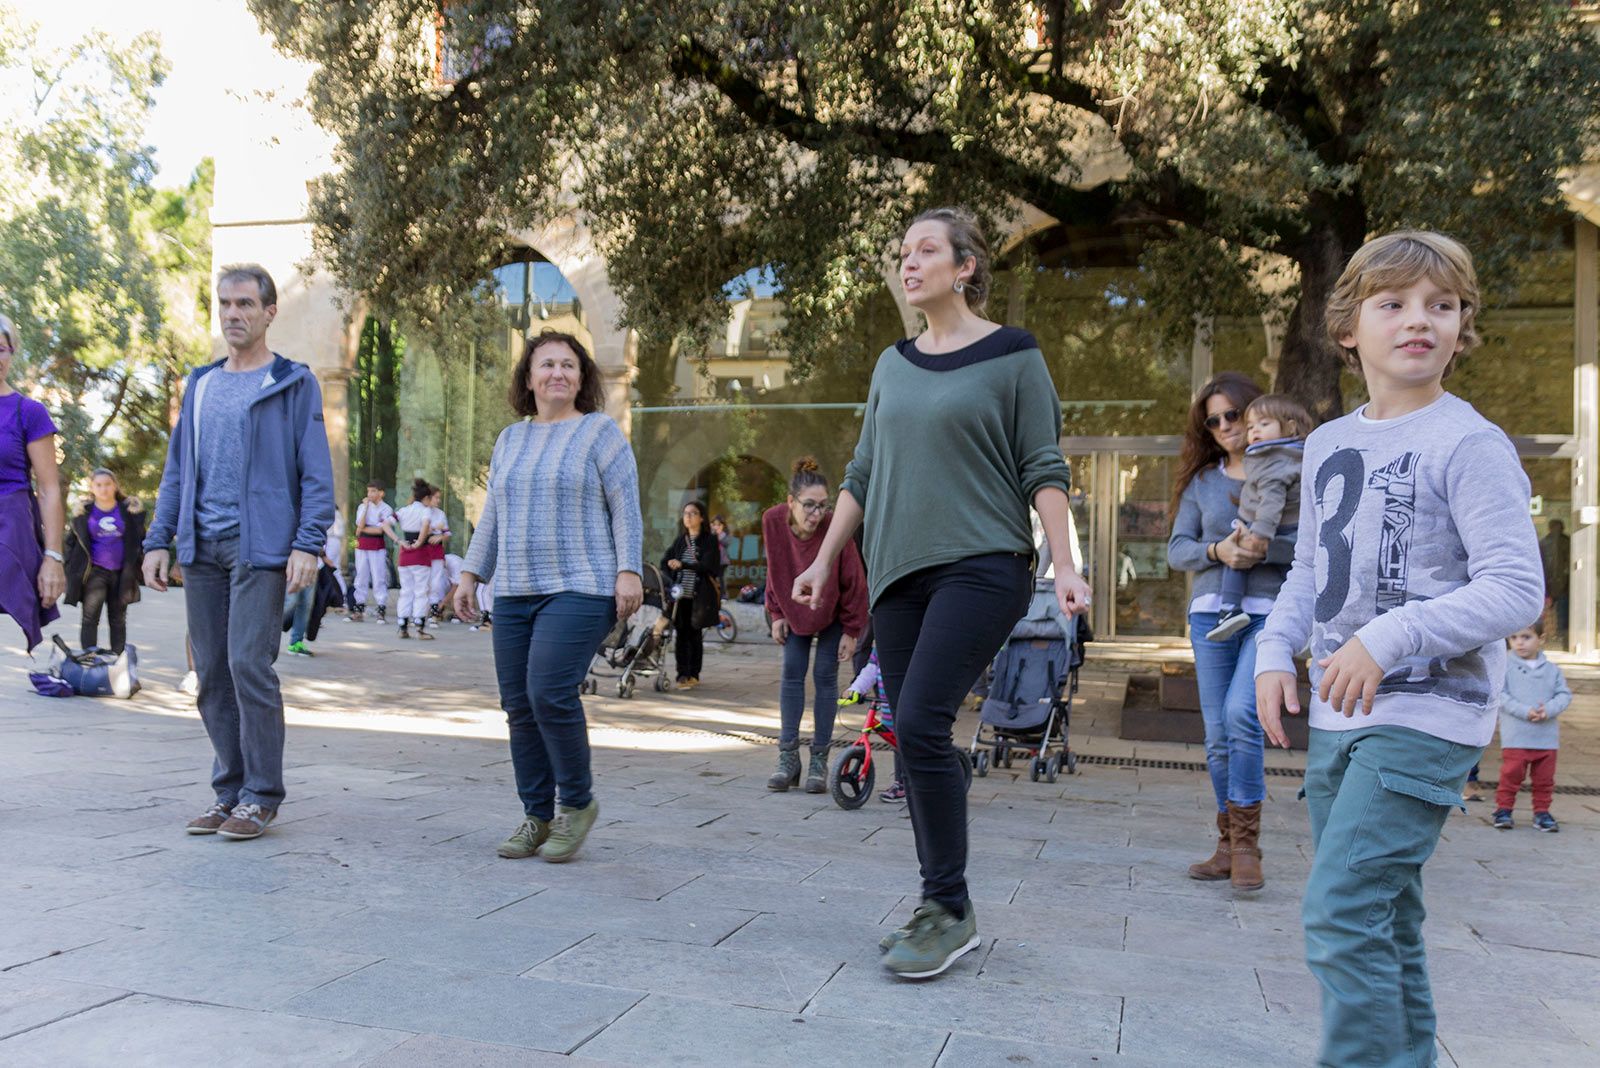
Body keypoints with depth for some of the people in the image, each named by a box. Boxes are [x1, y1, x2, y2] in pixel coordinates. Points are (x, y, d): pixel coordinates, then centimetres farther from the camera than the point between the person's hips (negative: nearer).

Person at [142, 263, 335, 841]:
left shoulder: (294, 383, 1)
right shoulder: (199, 384, 17)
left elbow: (316, 474, -4)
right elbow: (177, 469, 18)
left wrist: (308, 544, -14)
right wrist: (158, 540, 10)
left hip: (261, 548, -6)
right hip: (202, 549, 6)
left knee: (249, 665, -11)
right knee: (212, 674, 7)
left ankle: (262, 794, 0)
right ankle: (230, 788, 17)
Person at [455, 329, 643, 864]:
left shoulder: (599, 431, 1)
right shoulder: (510, 439, 18)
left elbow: (626, 507, -4)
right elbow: (492, 517, 21)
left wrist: (628, 571, -13)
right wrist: (471, 574, 15)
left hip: (580, 589, -6)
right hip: (514, 594, 6)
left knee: (551, 693, -17)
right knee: (519, 705, 3)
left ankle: (577, 802, 3)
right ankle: (536, 817, 15)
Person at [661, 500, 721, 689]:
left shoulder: (709, 540, -1)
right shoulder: (680, 540, 13)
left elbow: (707, 565, -13)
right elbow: (664, 562, 9)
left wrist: (683, 565, -23)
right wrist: (674, 578, -7)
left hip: (699, 595, -3)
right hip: (681, 595, 3)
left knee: (695, 634, 1)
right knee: (682, 633, -1)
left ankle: (694, 675, 9)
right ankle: (682, 674, 2)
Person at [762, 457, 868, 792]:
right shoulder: (773, 520, -23)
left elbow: (854, 582, -20)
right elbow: (774, 571, -5)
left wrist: (851, 630, -14)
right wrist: (777, 614, -2)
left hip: (832, 612, -3)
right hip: (795, 610, 3)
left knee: (825, 676, -4)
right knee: (791, 672, -1)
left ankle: (819, 761, 4)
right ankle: (788, 757, 4)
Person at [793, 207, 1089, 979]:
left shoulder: (1012, 356, 1)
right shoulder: (893, 366, 16)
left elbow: (1044, 470, -3)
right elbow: (862, 474, 19)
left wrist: (1064, 565, -13)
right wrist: (824, 561, 16)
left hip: (981, 565, -6)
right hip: (899, 570, 6)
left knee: (921, 726, -17)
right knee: (913, 740, 5)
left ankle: (951, 910, -2)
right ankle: (939, 912, 17)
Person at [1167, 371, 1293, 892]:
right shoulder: (1201, 481, 13)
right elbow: (1176, 548, 9)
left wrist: (1261, 549, -17)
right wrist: (1217, 551, -9)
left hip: (1270, 613, -4)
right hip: (1212, 614, 4)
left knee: (1240, 714, -21)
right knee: (1218, 734, 4)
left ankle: (1246, 844, -10)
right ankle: (1229, 847, 16)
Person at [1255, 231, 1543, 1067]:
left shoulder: (1470, 446, -10)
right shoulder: (1327, 445, 11)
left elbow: (1516, 589, -17)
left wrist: (1389, 639, -25)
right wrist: (1276, 652, 4)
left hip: (1425, 719, -7)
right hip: (1335, 717, 7)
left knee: (1341, 912, -13)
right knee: (1383, 919, 16)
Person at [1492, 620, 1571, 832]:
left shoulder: (1552, 670, 7)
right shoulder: (1505, 668, -3)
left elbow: (1564, 694, 3)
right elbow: (1501, 696, -9)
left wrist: (1548, 709, -16)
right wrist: (1525, 711, -19)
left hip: (1547, 737, 3)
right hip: (1515, 738, -3)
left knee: (1545, 779, 10)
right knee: (1511, 775, 0)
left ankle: (1541, 812, 23)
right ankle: (1503, 809, 12)